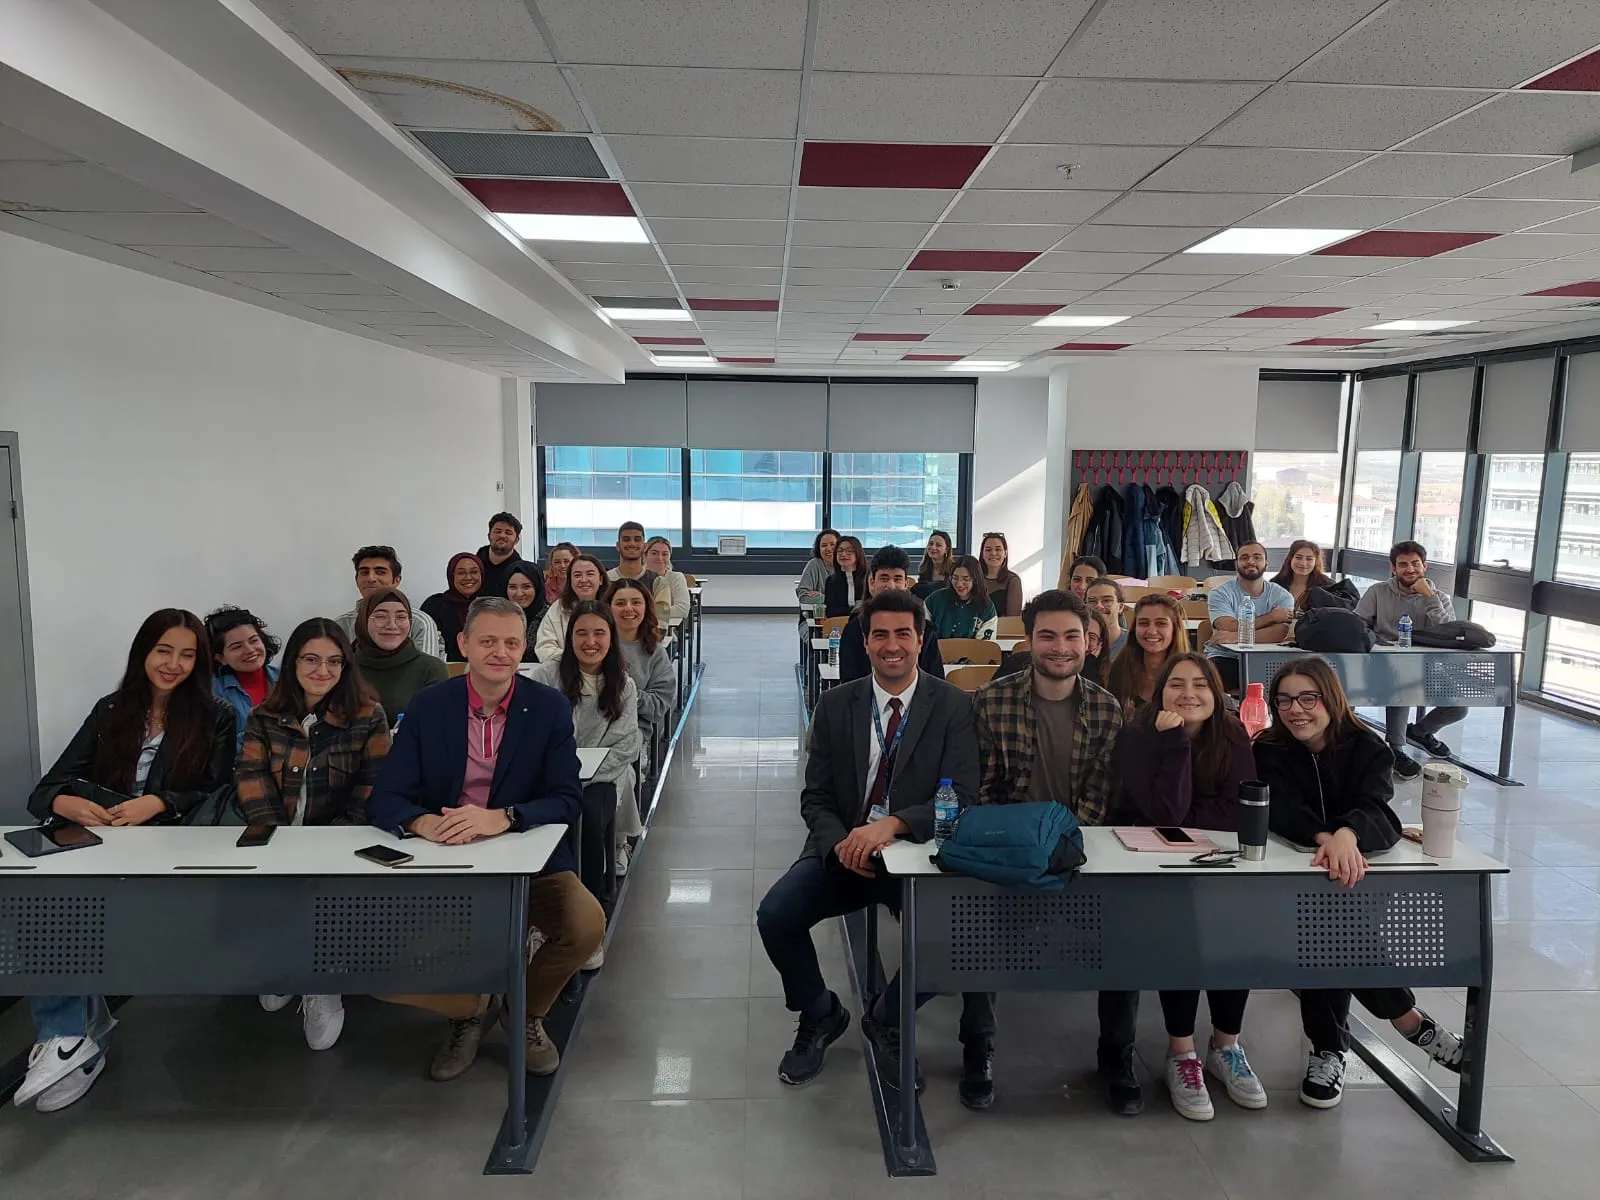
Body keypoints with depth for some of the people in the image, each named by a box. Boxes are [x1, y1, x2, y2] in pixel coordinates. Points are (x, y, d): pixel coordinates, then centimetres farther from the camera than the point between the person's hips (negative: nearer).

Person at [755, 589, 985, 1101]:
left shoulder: (954, 708, -5)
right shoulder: (835, 705, 3)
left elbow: (962, 798, -13)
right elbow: (815, 797, 3)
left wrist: (892, 824, -30)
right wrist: (839, 843, -19)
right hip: (843, 848, 2)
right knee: (775, 914, -21)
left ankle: (886, 1018, 4)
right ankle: (819, 1016, 11)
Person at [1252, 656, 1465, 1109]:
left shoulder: (1368, 747, -4)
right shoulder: (1270, 751, -3)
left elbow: (1376, 811, -23)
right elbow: (1282, 811, -20)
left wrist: (1347, 836, -48)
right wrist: (1325, 839, -43)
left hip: (1357, 871, 0)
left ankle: (1330, 1049, -11)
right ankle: (1407, 1018, -13)